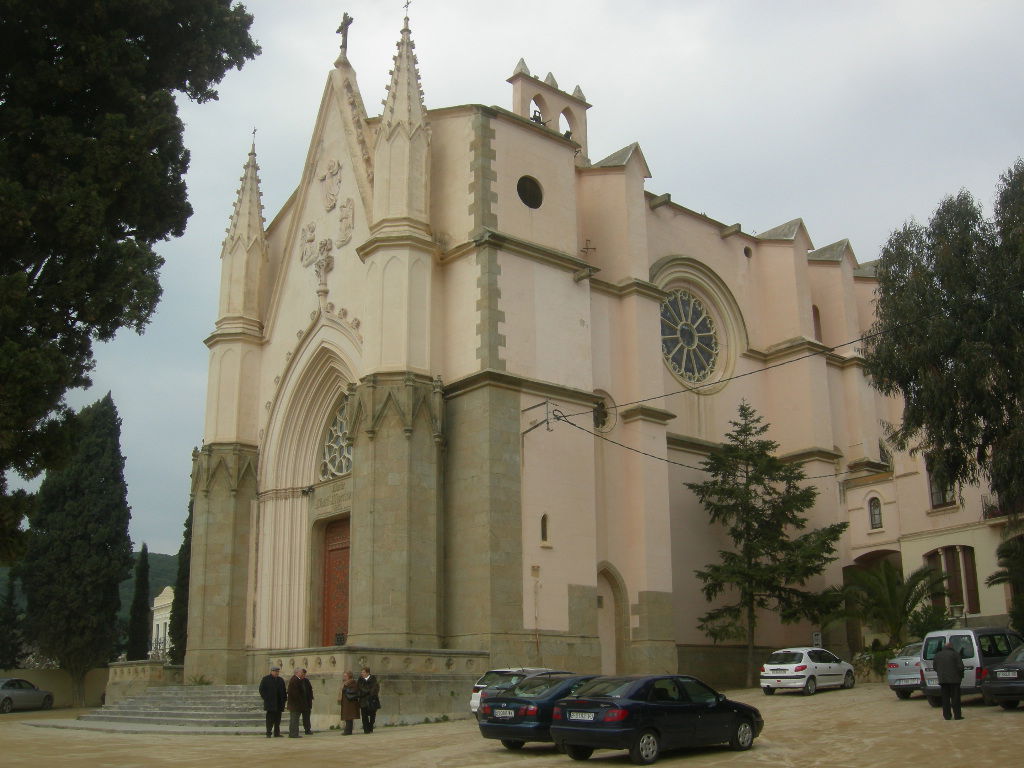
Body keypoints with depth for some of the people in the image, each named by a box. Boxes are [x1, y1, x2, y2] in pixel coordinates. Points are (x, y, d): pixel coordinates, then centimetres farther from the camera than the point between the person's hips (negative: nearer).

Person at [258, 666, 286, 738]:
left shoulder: (280, 680, 17)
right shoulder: (265, 679, 1)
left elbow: (283, 690, 20)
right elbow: (261, 689, 0)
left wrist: (284, 698, 9)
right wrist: (265, 698, -8)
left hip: (279, 703, 5)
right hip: (270, 702, -5)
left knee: (278, 718, 6)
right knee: (270, 718, -7)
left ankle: (277, 733, 11)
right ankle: (268, 733, -3)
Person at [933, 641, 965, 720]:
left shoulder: (937, 655, 11)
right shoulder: (955, 654, -5)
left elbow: (935, 667, 13)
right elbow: (960, 666, -9)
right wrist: (961, 675, 5)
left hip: (942, 679, 4)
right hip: (954, 679, -4)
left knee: (945, 698, 8)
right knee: (955, 698, 1)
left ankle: (947, 715, 8)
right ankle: (957, 715, -1)